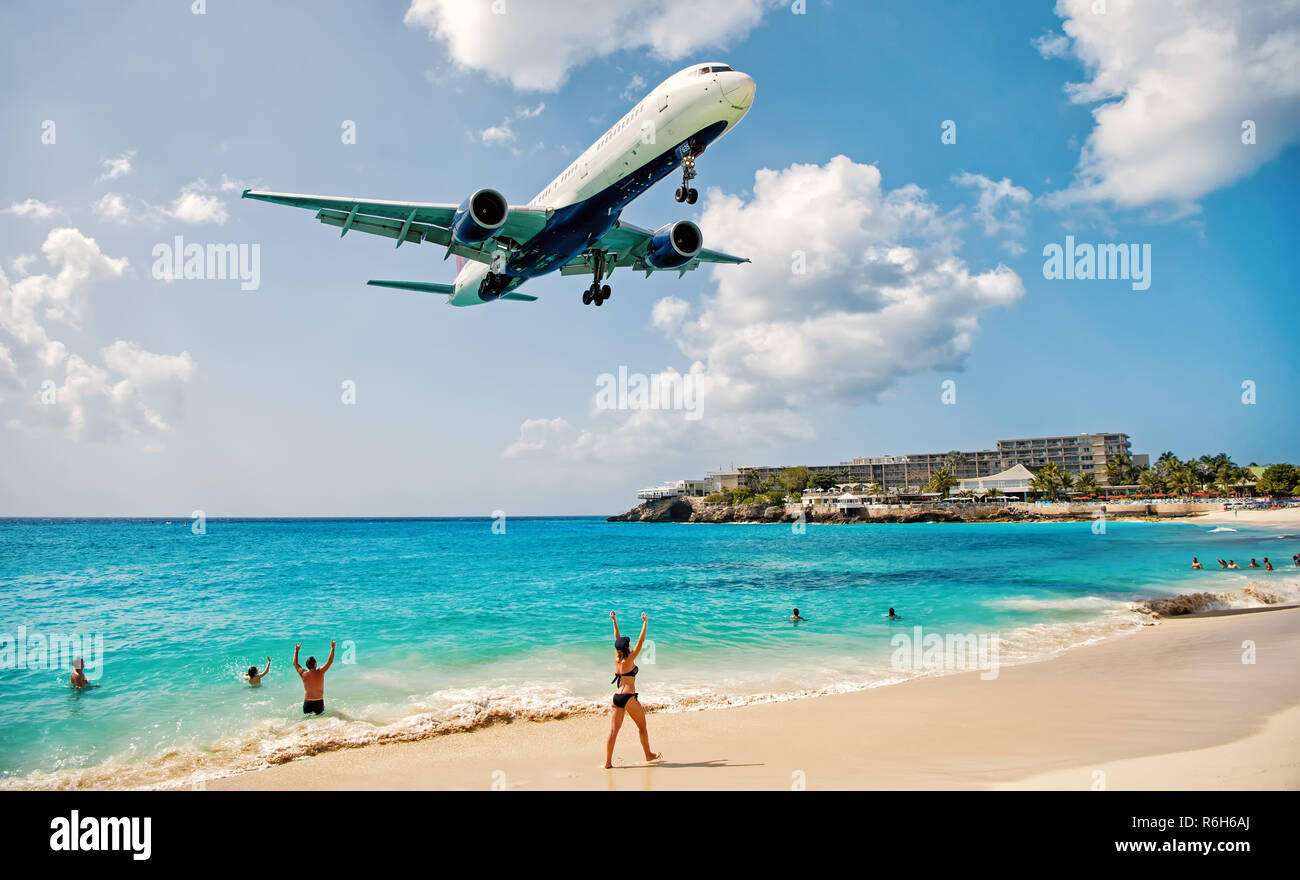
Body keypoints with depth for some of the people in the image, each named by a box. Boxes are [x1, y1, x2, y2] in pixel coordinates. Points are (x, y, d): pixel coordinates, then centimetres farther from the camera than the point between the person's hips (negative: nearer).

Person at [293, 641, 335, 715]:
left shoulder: (303, 674, -3)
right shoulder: (320, 672, -10)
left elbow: (295, 663, 14)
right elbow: (330, 661, -1)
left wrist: (296, 651, 21)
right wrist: (332, 648, 5)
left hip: (307, 703, 2)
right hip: (319, 702, -2)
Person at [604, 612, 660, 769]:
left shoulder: (617, 659, 6)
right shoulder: (629, 660, -10)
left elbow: (617, 639, 18)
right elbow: (641, 641, -11)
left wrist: (614, 621, 27)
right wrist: (645, 622, -8)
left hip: (617, 696, 6)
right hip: (628, 697, -6)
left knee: (613, 731, 3)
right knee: (642, 727, 13)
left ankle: (608, 762, 0)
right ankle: (648, 755, 25)